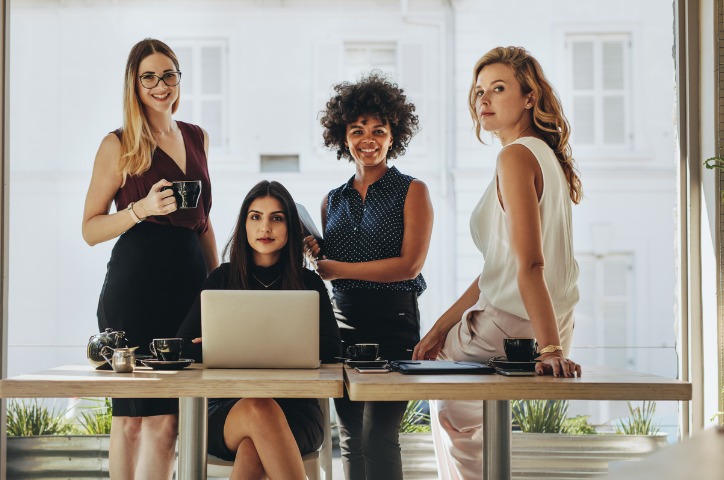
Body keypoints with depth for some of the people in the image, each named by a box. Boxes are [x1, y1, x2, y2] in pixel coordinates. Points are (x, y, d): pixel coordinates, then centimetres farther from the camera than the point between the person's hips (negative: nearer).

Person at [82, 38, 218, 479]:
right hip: (135, 287, -4)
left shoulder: (197, 139, 15)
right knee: (131, 416, 0)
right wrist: (142, 209, -16)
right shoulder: (119, 145, 0)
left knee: (168, 420, 3)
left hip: (189, 283, 4)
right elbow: (90, 230, -1)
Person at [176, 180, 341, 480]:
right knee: (260, 411, -38)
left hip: (295, 408, 0)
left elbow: (330, 351, -2)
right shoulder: (222, 279, 11)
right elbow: (184, 347, 4)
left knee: (252, 454, -37)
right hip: (229, 408, 0)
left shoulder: (309, 284, 10)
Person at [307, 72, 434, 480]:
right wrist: (314, 255, -3)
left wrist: (338, 268, -11)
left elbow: (409, 265, -11)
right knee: (351, 439, 8)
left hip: (393, 323, -5)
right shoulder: (333, 201, 15)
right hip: (343, 322, 5)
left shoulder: (412, 192, 0)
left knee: (378, 436, -12)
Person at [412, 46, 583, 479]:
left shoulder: (516, 156, -16)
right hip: (553, 325, 9)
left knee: (452, 414, 14)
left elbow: (530, 265, -27)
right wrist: (443, 325, 13)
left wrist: (551, 349, -32)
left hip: (512, 329, -9)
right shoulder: (546, 155, 13)